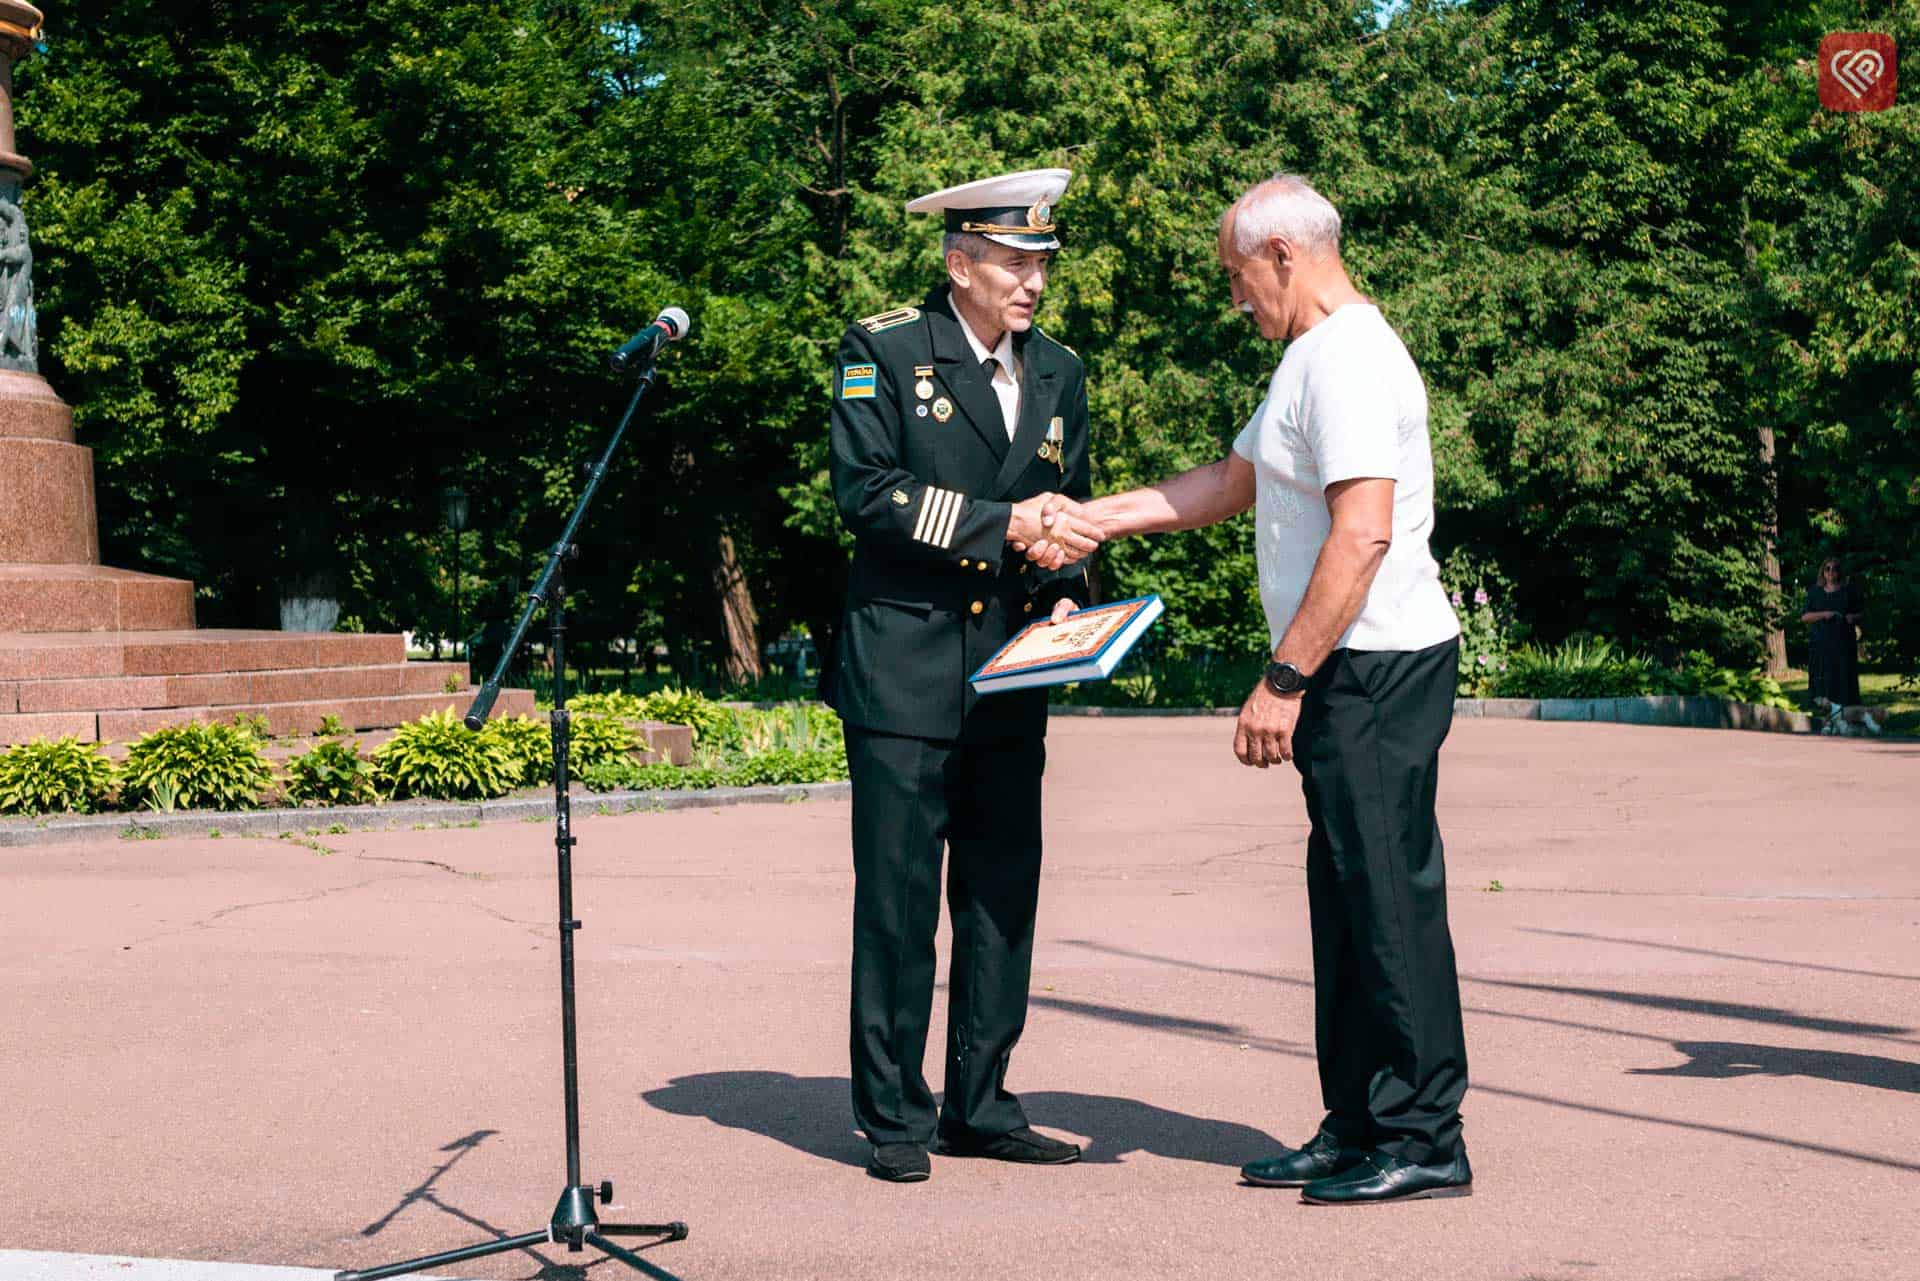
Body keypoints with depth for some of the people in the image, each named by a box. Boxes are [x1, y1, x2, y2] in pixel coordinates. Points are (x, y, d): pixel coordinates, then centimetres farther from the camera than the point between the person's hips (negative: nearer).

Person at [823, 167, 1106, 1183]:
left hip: (1011, 673, 6)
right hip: (904, 666, -6)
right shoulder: (884, 350, -4)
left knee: (1004, 892, 8)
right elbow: (865, 489, -14)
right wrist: (1003, 524, -18)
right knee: (898, 896, -3)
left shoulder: (1059, 374, 14)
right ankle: (893, 1117, 8)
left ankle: (980, 1107, 19)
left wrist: (1063, 594, 2)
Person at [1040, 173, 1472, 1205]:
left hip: (1373, 669, -11)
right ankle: (1357, 1128, 19)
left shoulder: (1350, 360, -14)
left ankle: (1423, 1141, 0)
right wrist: (1093, 519, 24)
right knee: (1347, 894, 12)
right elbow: (1231, 482, 30)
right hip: (1346, 673, 11)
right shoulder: (1312, 357, 20)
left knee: (1389, 898, -7)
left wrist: (1284, 678, -22)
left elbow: (1361, 536, -23)